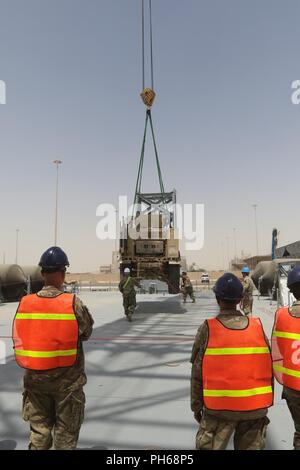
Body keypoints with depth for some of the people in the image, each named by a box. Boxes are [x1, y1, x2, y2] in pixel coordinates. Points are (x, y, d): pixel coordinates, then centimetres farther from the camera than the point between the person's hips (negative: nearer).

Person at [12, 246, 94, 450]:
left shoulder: (25, 303, -10)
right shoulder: (74, 303, -19)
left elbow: (19, 337, -2)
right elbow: (86, 333, -7)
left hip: (35, 377, 3)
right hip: (67, 379, -3)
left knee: (39, 426, 22)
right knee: (66, 430, 16)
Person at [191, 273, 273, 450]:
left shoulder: (207, 330, -11)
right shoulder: (258, 327, -4)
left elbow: (197, 374, -6)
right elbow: (268, 369, 2)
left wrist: (196, 406, 6)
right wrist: (265, 403, 15)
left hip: (219, 408, -3)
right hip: (255, 408, 3)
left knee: (210, 447, 13)